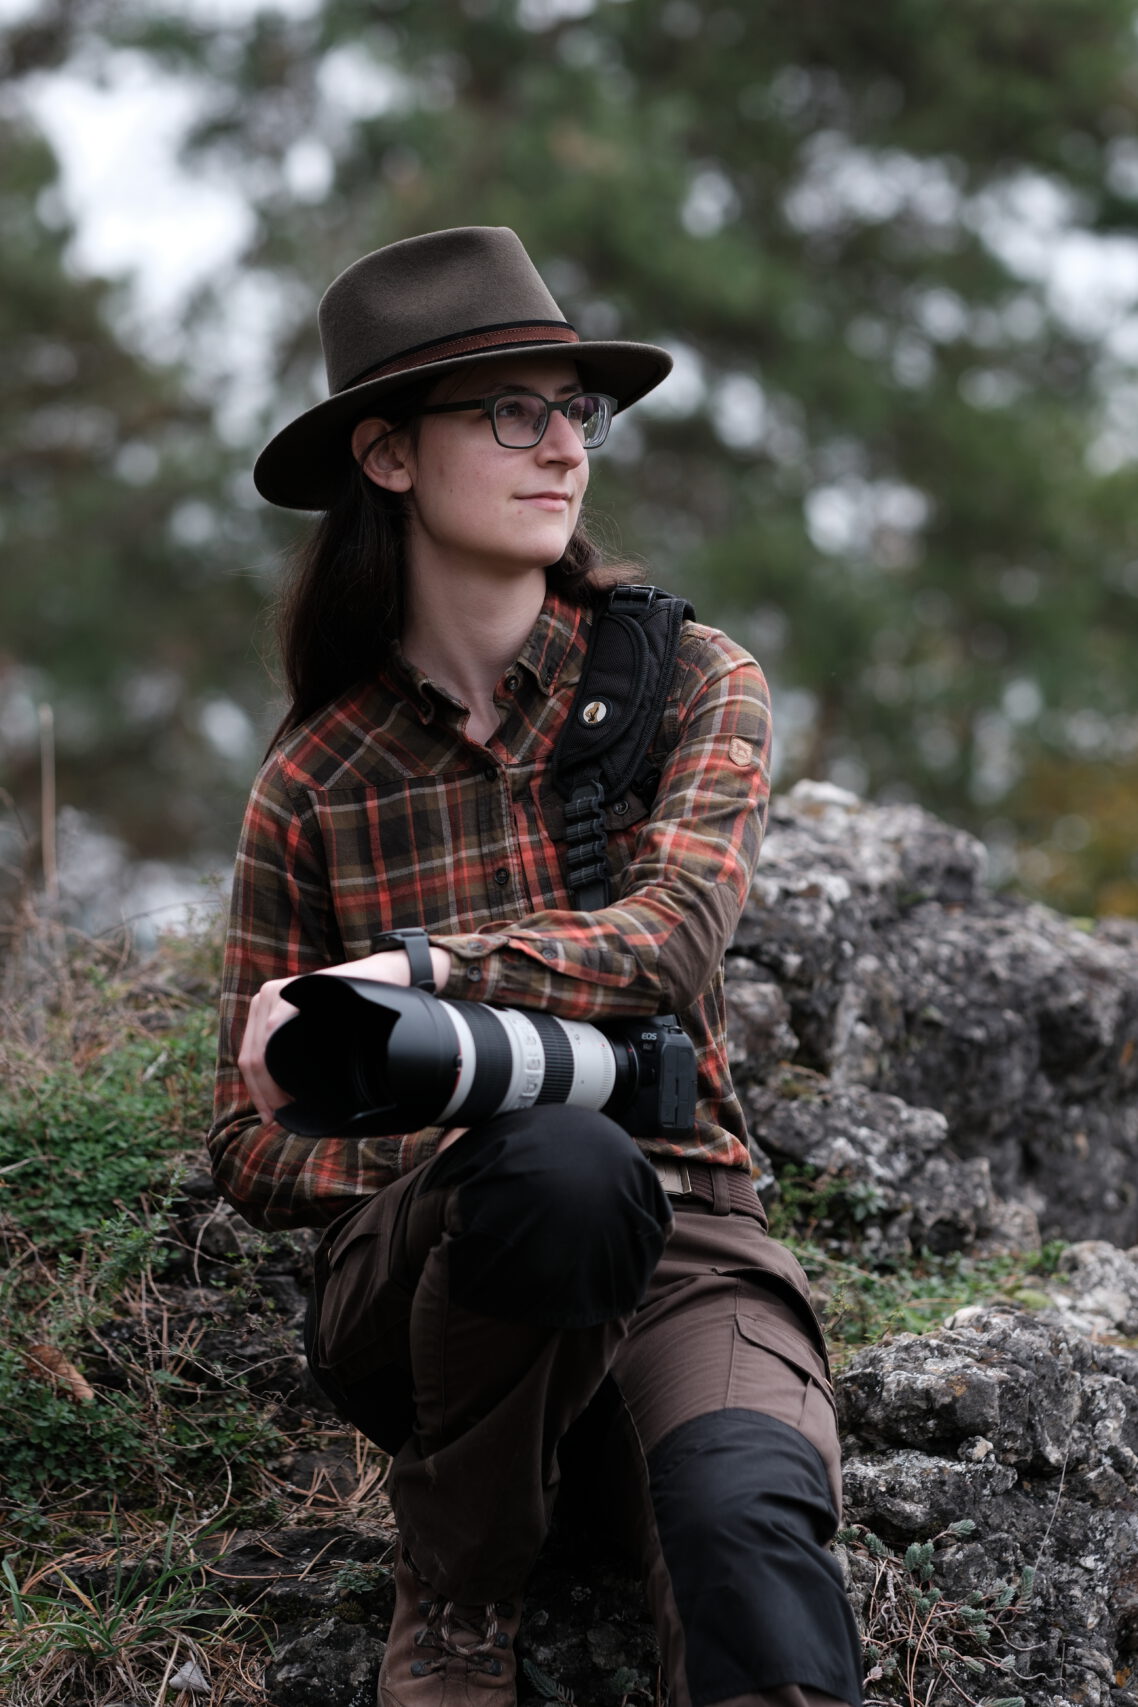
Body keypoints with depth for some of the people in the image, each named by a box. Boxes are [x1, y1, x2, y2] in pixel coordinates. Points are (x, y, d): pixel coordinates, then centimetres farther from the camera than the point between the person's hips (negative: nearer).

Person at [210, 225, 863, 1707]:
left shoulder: (692, 685, 7)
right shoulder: (313, 782, 8)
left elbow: (670, 936, -12)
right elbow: (252, 1149, 8)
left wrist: (410, 972, -29)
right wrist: (431, 1147, -14)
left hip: (681, 1242, 0)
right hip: (412, 1277, 1)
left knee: (749, 1518, -35)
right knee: (562, 1158, -36)